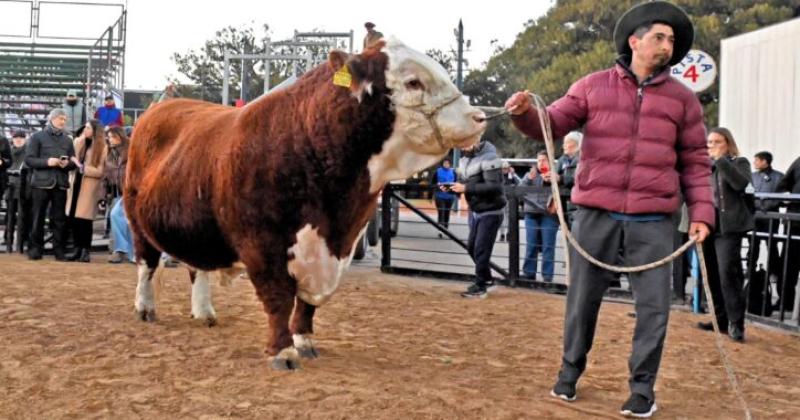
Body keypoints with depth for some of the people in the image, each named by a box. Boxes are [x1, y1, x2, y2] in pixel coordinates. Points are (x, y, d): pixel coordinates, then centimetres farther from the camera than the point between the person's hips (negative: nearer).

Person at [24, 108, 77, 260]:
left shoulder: (68, 140, 14)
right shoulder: (38, 137, 3)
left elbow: (74, 162, 13)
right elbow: (29, 159, -4)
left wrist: (67, 164, -11)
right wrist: (47, 162, -18)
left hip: (61, 184, 3)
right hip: (41, 183, -3)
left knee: (59, 218, 3)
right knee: (38, 217, 1)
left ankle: (59, 250, 7)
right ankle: (36, 248, 9)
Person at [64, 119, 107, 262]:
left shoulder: (102, 147, -3)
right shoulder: (78, 142, 11)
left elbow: (100, 171, -8)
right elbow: (71, 159, 3)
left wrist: (81, 166, -13)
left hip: (89, 188, -4)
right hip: (75, 185, 4)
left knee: (85, 220, -4)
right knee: (73, 218, 3)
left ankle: (86, 250, 7)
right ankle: (78, 248, 14)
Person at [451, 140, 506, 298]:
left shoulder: (488, 158, -21)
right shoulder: (465, 159, 9)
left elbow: (493, 187, -29)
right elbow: (463, 181, 13)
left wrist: (466, 188, -31)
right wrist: (453, 187, -10)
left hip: (490, 212, -9)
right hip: (475, 211, 9)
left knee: (481, 249, -7)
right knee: (472, 246, 15)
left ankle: (480, 286, 4)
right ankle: (486, 278, 32)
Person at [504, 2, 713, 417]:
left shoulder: (682, 99, 7)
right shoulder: (593, 86, 4)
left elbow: (695, 162, 8)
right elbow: (553, 124, 1)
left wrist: (701, 212, -2)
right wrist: (526, 113, -21)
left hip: (653, 221, 1)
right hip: (595, 214, -1)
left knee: (653, 305, 3)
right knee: (582, 298, 10)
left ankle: (642, 387, 19)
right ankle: (570, 370, 29)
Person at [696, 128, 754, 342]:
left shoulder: (738, 162, 3)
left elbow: (741, 183, -17)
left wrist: (721, 160, -17)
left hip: (728, 227, -6)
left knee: (728, 273, -15)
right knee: (712, 275, 8)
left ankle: (736, 323, -11)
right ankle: (721, 319, 17)